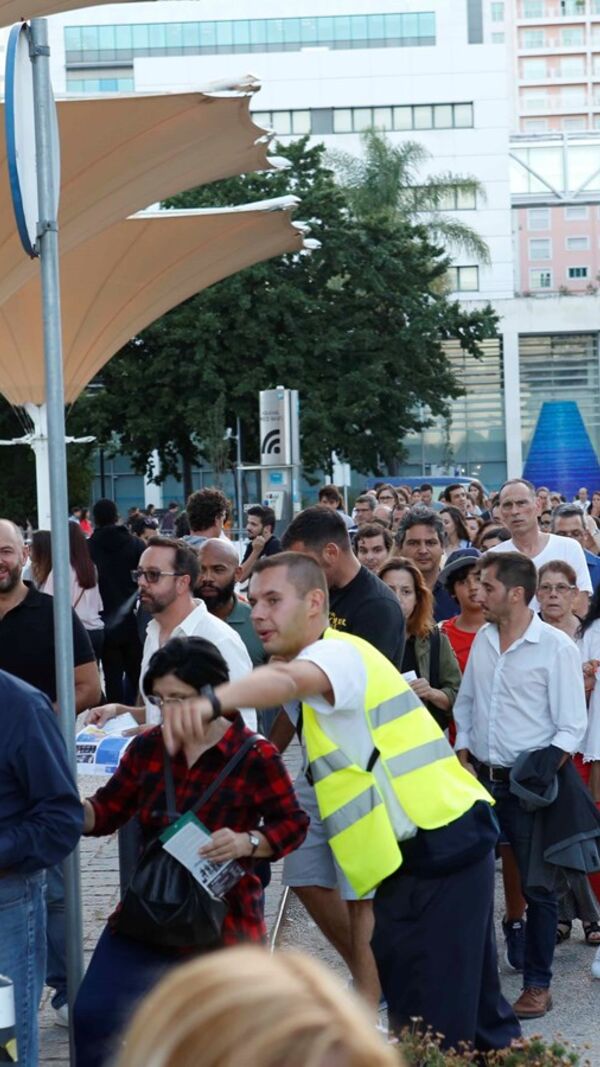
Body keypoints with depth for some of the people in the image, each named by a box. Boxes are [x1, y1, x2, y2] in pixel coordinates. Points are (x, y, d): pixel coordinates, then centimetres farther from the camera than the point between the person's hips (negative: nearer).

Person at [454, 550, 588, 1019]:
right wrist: (462, 755, 7)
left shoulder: (556, 647, -11)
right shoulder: (483, 638, 6)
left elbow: (572, 726, -10)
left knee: (537, 887, 3)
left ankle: (538, 985, 13)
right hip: (480, 780, 6)